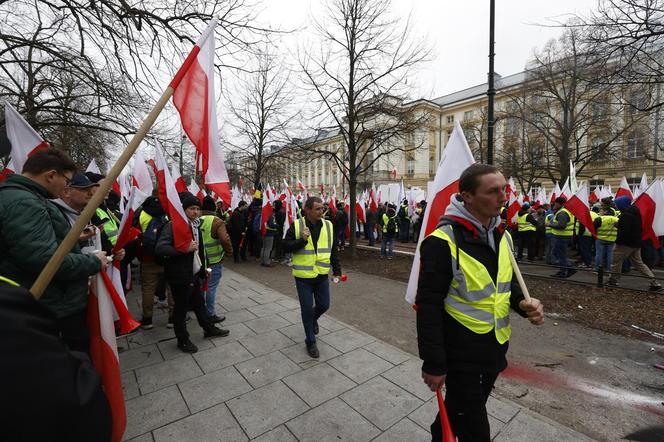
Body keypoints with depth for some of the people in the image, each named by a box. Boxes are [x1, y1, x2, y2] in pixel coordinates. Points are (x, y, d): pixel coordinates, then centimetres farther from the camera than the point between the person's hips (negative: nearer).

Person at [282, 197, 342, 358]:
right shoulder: (296, 225, -10)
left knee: (324, 305, 11)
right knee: (307, 309, 4)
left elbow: (333, 250, 8)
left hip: (322, 275, 3)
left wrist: (337, 270, 5)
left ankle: (313, 320, 47)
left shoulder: (328, 225, 0)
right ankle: (310, 342, 26)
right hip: (303, 276, -3)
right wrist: (302, 240, -24)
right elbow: (285, 247, -10)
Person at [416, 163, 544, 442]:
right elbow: (428, 306, -21)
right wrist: (433, 363, -18)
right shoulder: (443, 241, -24)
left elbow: (507, 282, 15)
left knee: (460, 409, 27)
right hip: (460, 354, -7)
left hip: (495, 348, 7)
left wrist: (524, 303, -8)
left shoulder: (502, 236, 1)